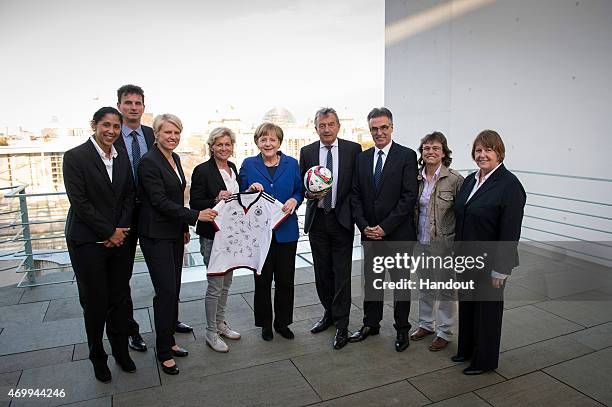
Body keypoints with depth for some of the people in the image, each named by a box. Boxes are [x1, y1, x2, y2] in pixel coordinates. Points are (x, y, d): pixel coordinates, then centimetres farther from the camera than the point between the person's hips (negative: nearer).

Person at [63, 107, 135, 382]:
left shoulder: (122, 157, 6)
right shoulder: (75, 156, -10)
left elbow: (129, 196, 7)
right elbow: (79, 202, -14)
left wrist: (121, 230, -5)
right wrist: (110, 233, -12)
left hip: (119, 239, 4)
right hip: (88, 242, -4)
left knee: (120, 299, 12)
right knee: (95, 303, 8)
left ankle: (121, 351, 32)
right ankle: (98, 357, 29)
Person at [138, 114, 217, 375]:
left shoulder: (175, 159, 11)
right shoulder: (149, 162, -14)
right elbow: (160, 201, -19)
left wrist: (185, 228, 16)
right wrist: (196, 216, -23)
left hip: (174, 233, 8)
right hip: (156, 235, -8)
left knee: (174, 289, 13)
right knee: (166, 291, -5)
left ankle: (169, 341, 27)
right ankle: (164, 352, 10)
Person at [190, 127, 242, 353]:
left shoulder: (233, 168, 10)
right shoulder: (202, 171, -11)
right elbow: (195, 204, -12)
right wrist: (216, 200, -27)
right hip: (212, 234, -7)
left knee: (226, 282, 17)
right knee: (215, 284, 0)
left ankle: (220, 323, 33)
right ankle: (211, 332, 16)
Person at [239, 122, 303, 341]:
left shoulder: (292, 163, 5)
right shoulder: (248, 164, 2)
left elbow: (300, 192, 8)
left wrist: (294, 200, -13)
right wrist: (250, 190, -16)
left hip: (286, 230, 1)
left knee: (285, 279, 8)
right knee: (262, 279, 8)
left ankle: (282, 322, 28)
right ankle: (265, 323, 27)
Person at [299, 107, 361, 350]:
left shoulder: (353, 149, -2)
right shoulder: (307, 152, 5)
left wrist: (356, 214, -7)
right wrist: (309, 193, -13)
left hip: (342, 219, -3)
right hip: (317, 220, 3)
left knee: (342, 273, 0)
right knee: (322, 272, 13)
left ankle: (341, 325, 12)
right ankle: (329, 313, 33)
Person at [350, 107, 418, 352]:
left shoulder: (407, 156, -7)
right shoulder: (362, 158, 8)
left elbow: (409, 197, -13)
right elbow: (355, 195, 6)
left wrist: (385, 227, -16)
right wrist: (364, 226, -6)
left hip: (398, 233, -4)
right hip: (369, 232, 4)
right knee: (371, 281, 15)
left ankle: (402, 329, 26)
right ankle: (371, 324, 32)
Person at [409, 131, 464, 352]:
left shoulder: (455, 179, -12)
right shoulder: (416, 179, 3)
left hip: (444, 243, -5)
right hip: (420, 242, 5)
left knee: (446, 289, 8)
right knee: (424, 286, 19)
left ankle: (445, 332, 25)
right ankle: (426, 324, 37)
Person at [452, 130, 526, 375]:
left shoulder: (509, 184, -16)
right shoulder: (470, 180, 6)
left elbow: (510, 233, -18)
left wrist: (500, 269, -18)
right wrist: (458, 252, 12)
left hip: (489, 262, -7)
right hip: (467, 258, 7)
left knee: (487, 307, 9)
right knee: (466, 304, 19)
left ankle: (485, 359, 28)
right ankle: (466, 349, 38)